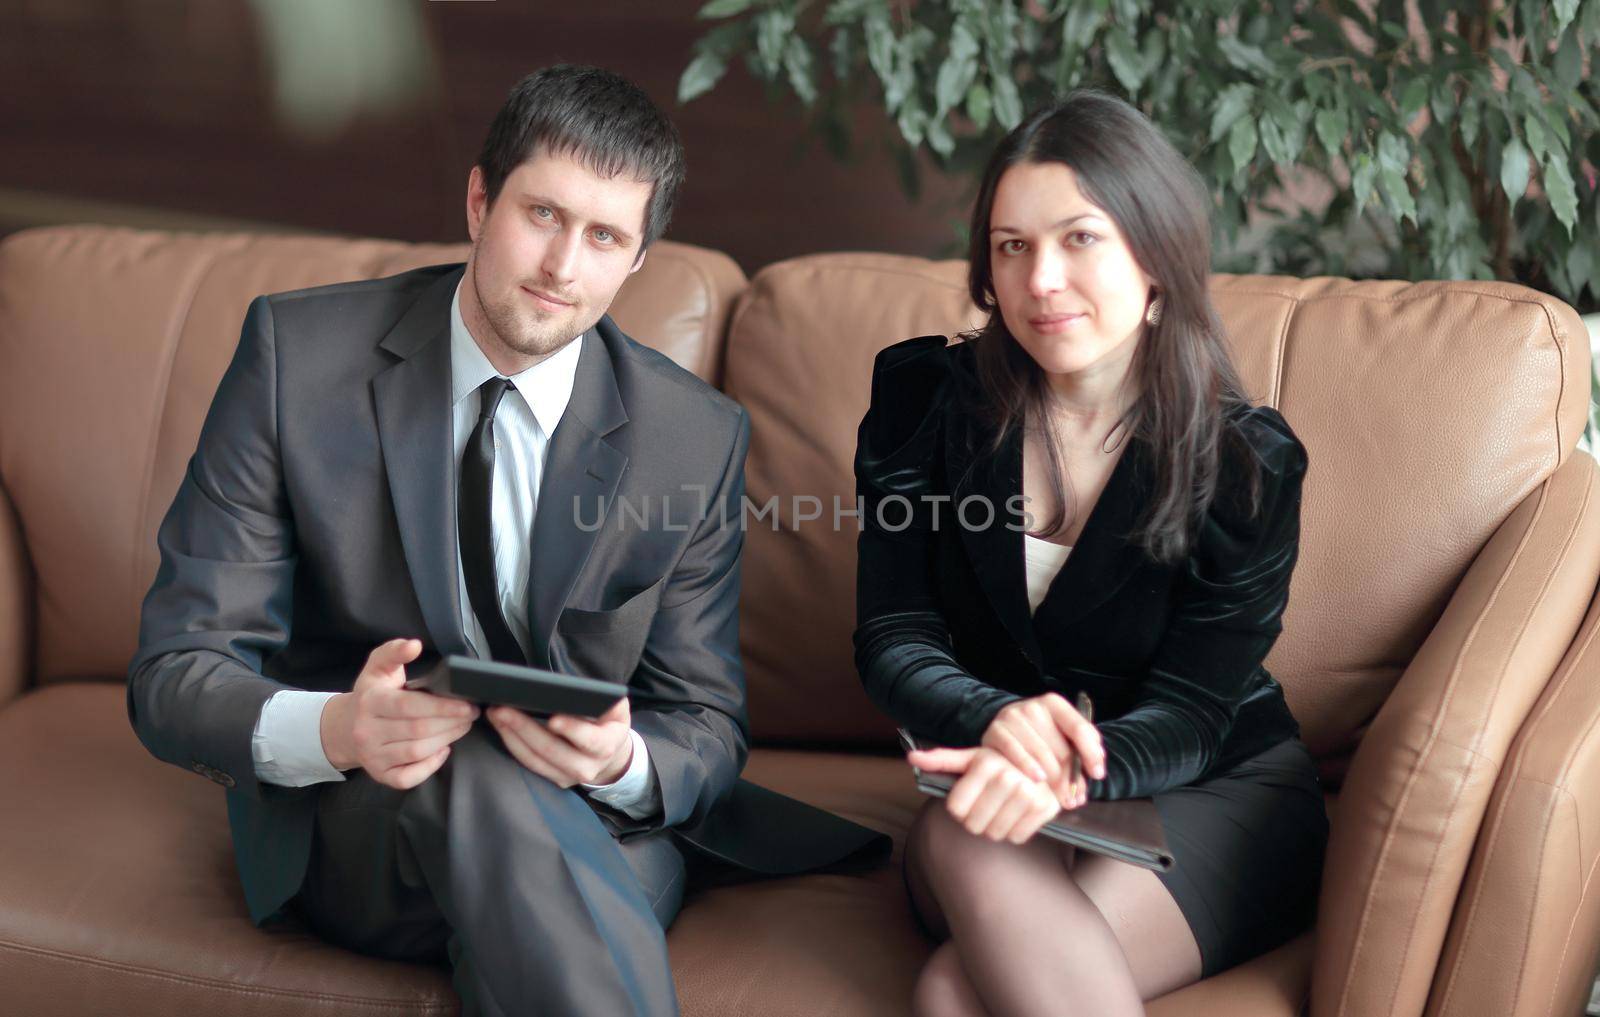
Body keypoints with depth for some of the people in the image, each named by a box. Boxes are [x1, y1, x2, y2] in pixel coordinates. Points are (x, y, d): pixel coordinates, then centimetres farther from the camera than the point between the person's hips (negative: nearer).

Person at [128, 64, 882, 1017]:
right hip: (349, 823, -1)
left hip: (596, 828, 1)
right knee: (480, 771, -35)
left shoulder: (700, 438, -3)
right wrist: (334, 730, -31)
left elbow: (707, 727, 3)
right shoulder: (297, 353, -7)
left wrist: (622, 762, -23)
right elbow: (176, 674, -8)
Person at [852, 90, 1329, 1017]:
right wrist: (998, 723, -31)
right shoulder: (925, 400, -1)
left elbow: (1186, 714, -12)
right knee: (966, 839, -36)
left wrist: (1066, 771, -36)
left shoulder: (1247, 463, -8)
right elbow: (893, 641, -7)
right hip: (997, 786, 3)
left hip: (1216, 796, -3)